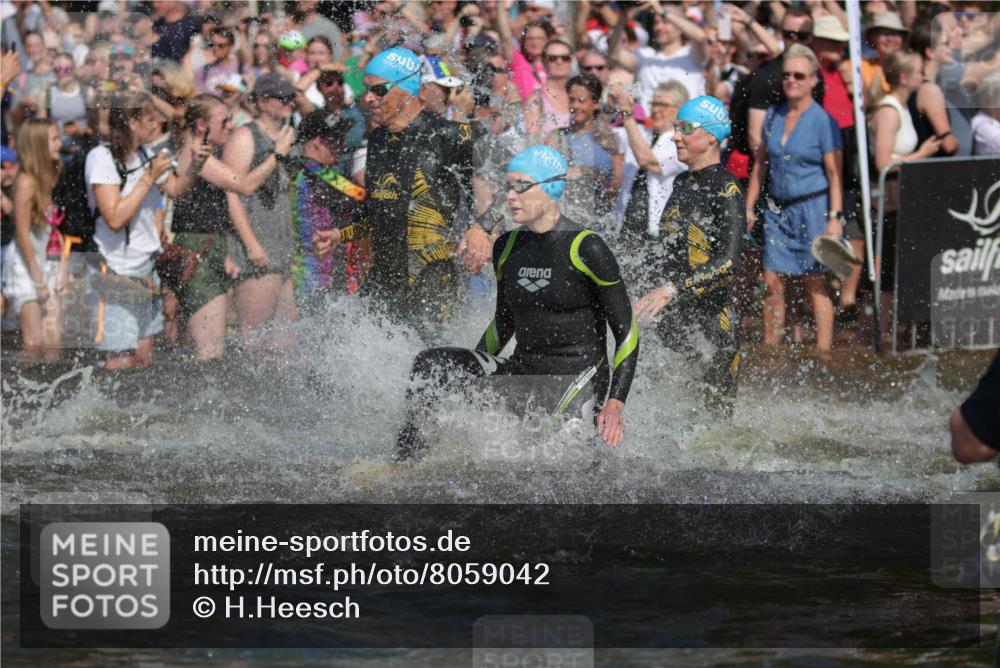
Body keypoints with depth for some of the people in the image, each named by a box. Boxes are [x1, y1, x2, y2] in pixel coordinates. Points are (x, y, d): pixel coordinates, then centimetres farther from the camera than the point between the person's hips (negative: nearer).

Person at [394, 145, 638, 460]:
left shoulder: (586, 249, -10)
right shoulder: (507, 248, 9)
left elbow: (627, 333, -8)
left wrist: (615, 404, -17)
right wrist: (466, 373, 17)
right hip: (521, 372, 6)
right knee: (430, 364, -14)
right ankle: (407, 453, -7)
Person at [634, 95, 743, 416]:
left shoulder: (726, 190, -10)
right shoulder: (682, 183, 14)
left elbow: (728, 262, -22)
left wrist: (672, 290, -29)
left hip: (713, 325, -7)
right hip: (674, 318, 7)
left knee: (713, 415, -6)